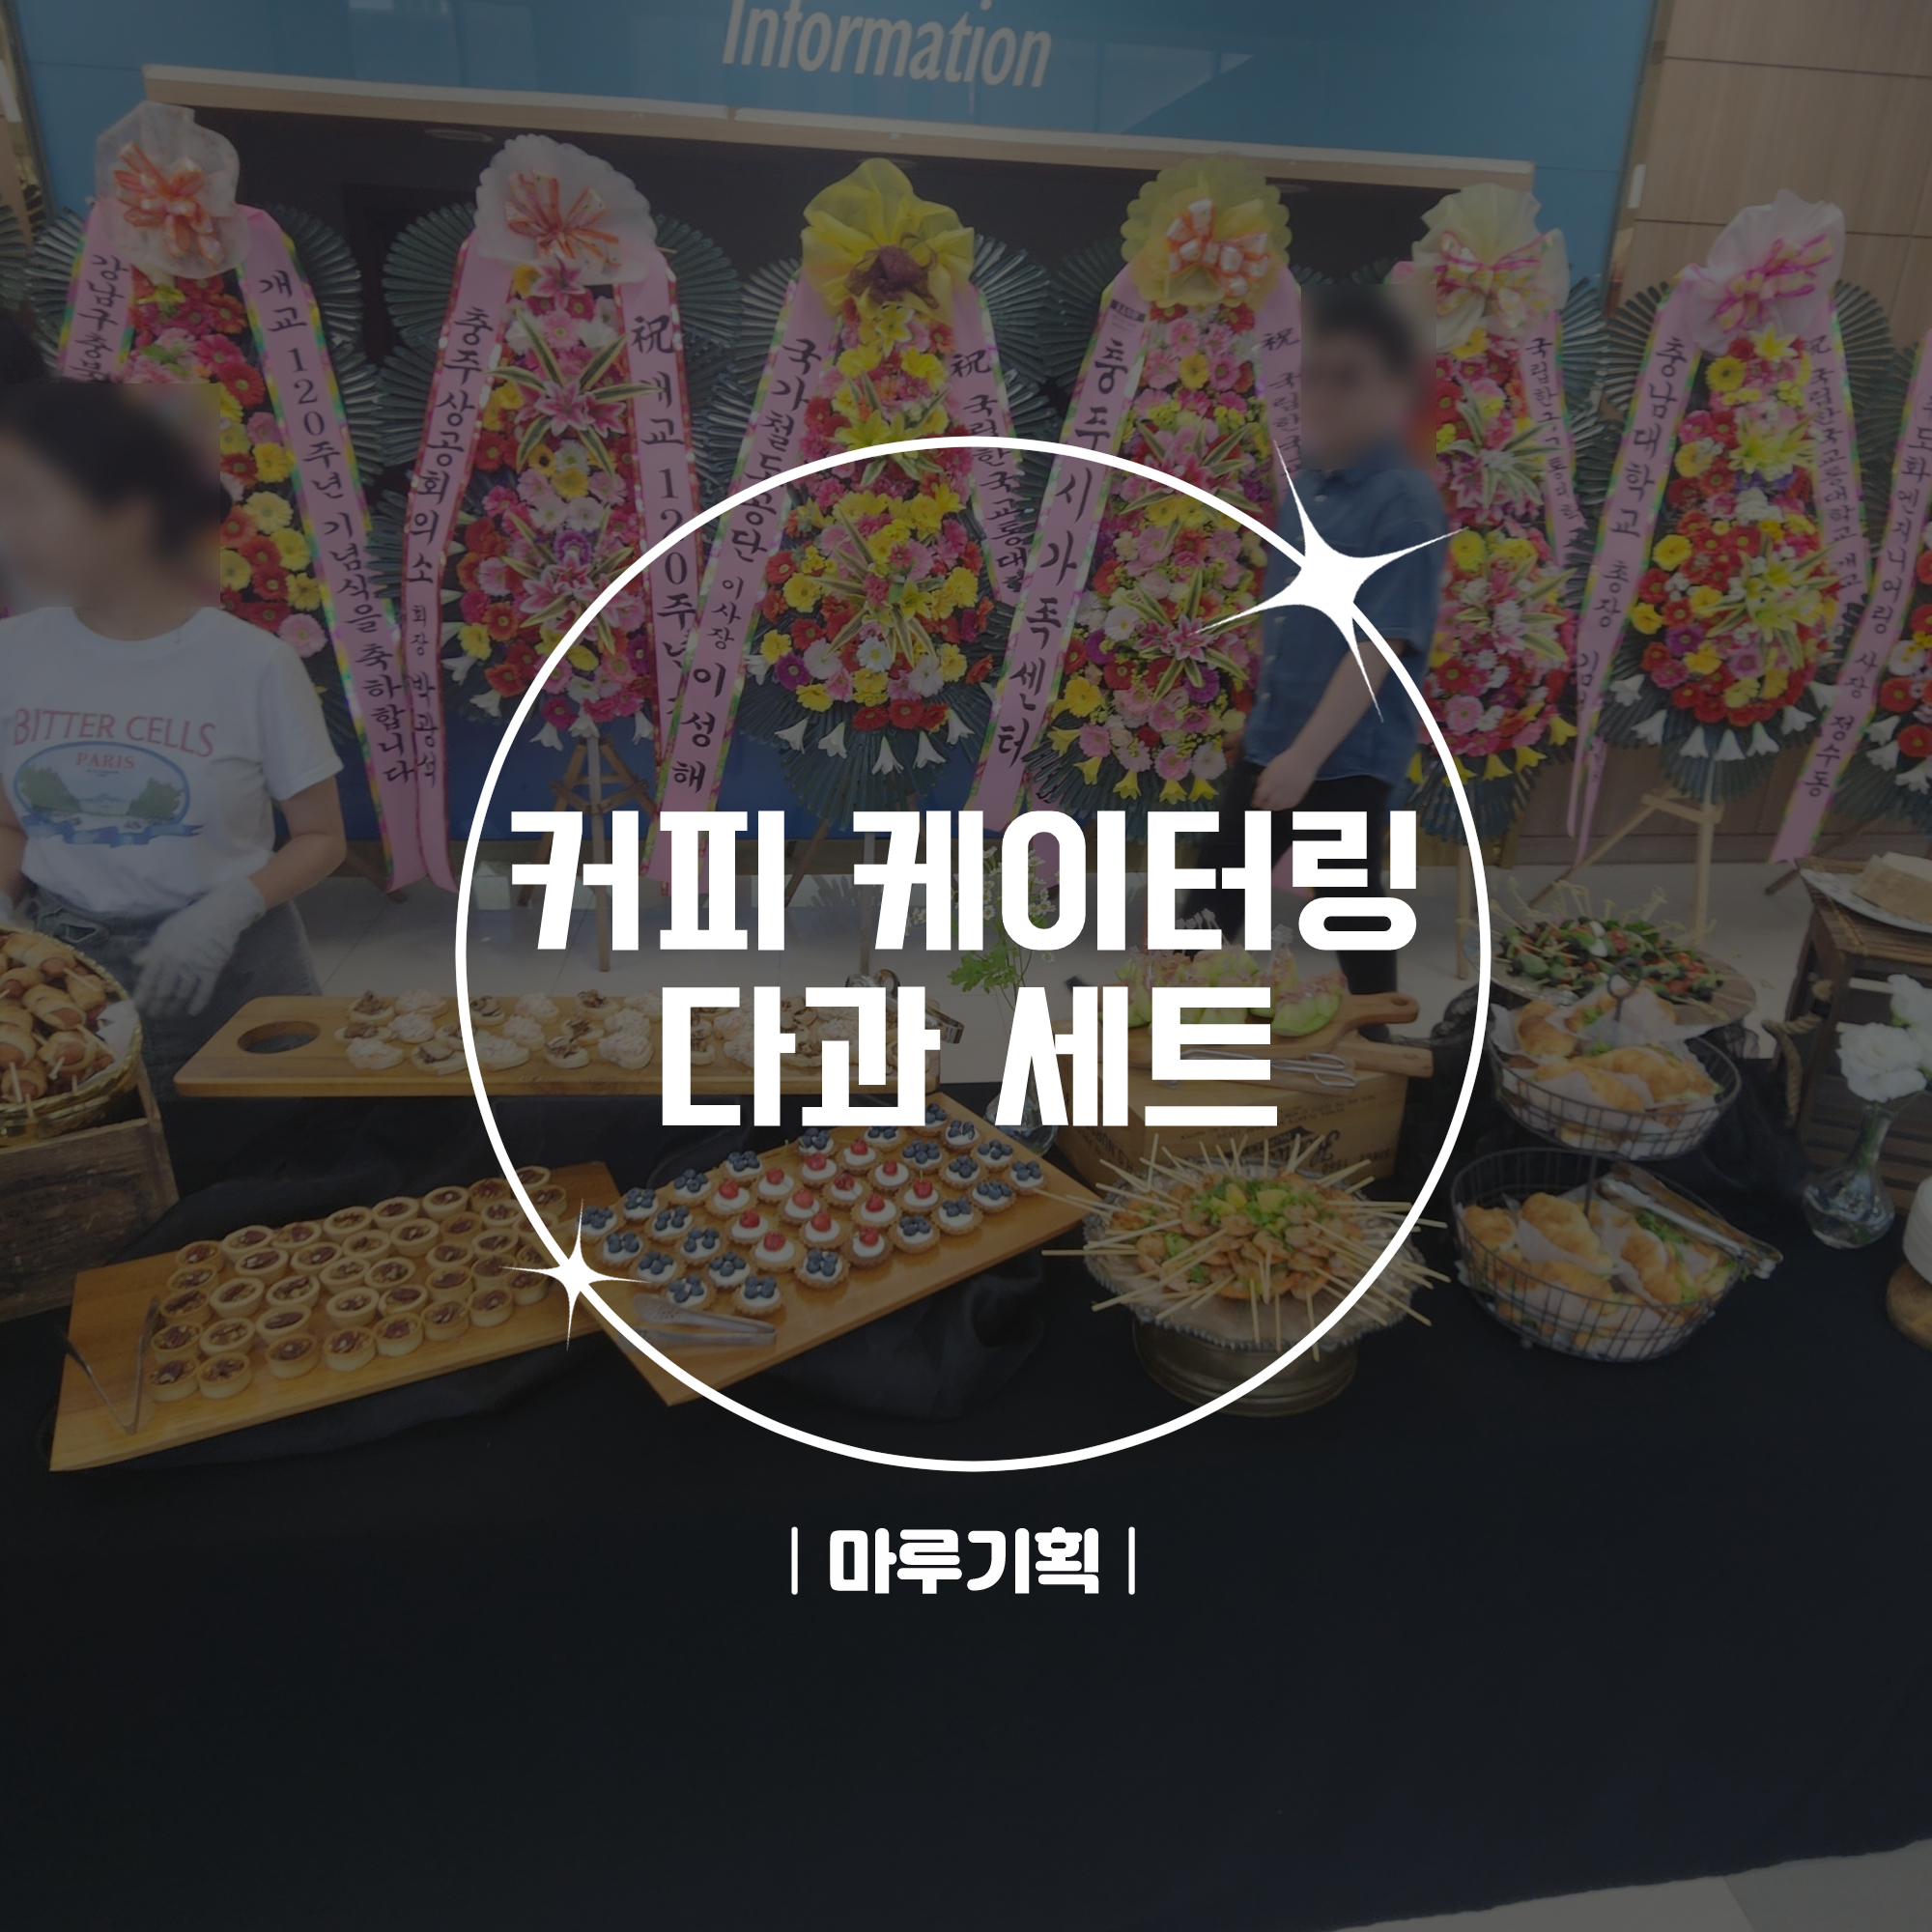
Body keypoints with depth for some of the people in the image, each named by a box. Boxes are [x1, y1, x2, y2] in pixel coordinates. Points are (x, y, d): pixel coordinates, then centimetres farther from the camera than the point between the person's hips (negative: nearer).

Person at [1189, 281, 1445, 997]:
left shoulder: (1404, 503, -16)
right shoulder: (1302, 486, 8)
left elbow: (1379, 646, -22)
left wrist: (1306, 755, -26)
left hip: (1348, 758, -8)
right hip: (1269, 742, 8)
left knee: (1350, 922, 5)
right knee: (1211, 897, 15)